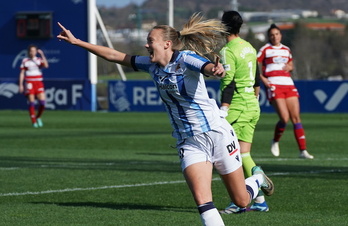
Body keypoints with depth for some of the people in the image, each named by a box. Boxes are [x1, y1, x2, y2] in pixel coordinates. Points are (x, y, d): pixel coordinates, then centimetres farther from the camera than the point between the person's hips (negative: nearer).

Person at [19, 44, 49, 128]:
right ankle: (33, 121, 2)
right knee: (31, 103, -5)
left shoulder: (39, 60, 9)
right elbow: (22, 73, 6)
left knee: (42, 102, -8)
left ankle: (38, 117, 17)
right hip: (29, 83, -1)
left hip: (39, 83, 1)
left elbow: (46, 65, -11)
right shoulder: (25, 61, 6)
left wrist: (42, 55, -14)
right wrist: (21, 85, -1)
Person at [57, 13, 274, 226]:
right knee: (202, 201, -18)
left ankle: (258, 178, 41)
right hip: (189, 143, 5)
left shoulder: (185, 59, -14)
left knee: (241, 201, 6)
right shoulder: (152, 65, 5)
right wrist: (77, 42, 10)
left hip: (216, 134, -5)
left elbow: (207, 67, -36)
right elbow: (115, 55, 12)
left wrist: (215, 69, -60)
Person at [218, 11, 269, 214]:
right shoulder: (250, 48, 13)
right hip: (252, 106, 8)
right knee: (244, 154, 10)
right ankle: (259, 199, 8)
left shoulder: (228, 51, -12)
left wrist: (223, 111, -20)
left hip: (237, 106, -8)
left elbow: (228, 84, -18)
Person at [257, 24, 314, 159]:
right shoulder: (265, 50, 3)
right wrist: (262, 78, -12)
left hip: (289, 85, 5)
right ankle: (275, 142, 13)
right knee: (284, 118, -16)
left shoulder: (286, 50, 18)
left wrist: (290, 67, 8)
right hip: (274, 86, -5)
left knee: (296, 117, -3)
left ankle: (303, 151, -3)